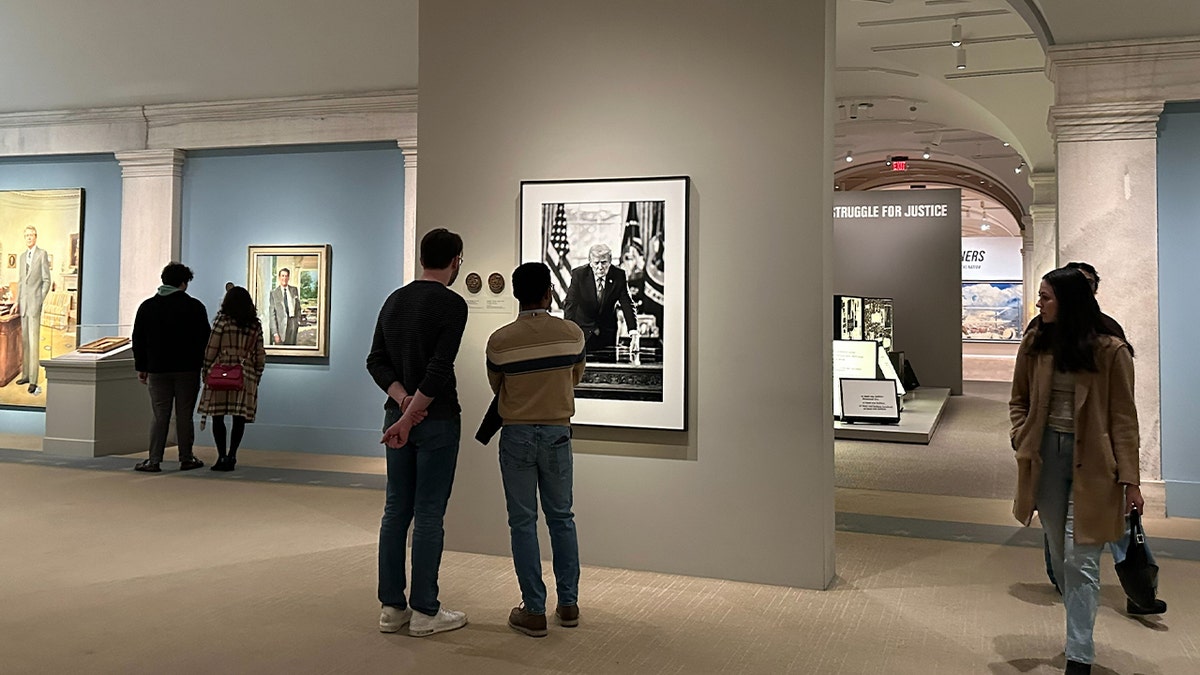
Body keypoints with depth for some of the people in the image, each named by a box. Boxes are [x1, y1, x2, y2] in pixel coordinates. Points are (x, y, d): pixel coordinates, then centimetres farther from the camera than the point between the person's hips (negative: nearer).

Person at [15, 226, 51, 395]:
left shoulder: (42, 254, -4)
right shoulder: (21, 256, 16)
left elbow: (46, 280, -5)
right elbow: (20, 282, 21)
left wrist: (40, 301, -9)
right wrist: (17, 302, 14)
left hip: (34, 302, -7)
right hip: (23, 303, 7)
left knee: (34, 341, -9)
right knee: (24, 340, 9)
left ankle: (33, 381, -10)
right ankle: (25, 374, 16)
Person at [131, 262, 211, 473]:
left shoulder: (147, 306, 6)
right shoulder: (195, 307, -3)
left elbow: (138, 340, 8)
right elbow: (204, 339, -2)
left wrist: (141, 368, 13)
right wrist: (202, 365, 8)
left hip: (157, 370, 2)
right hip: (187, 370, -2)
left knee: (160, 416, 6)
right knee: (184, 415, 4)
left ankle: (154, 460, 4)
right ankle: (186, 459, 9)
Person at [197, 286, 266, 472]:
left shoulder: (222, 320, -3)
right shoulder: (255, 325, 7)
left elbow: (211, 349, -2)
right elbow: (260, 355, 9)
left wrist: (206, 371, 8)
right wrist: (256, 377, 17)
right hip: (245, 376, 3)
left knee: (218, 416, 2)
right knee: (239, 418, 6)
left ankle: (222, 457, -2)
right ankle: (231, 456, 5)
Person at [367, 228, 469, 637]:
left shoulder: (394, 301, 10)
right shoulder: (452, 304, -14)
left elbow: (376, 361, 7)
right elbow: (440, 368, -22)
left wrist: (402, 398, -5)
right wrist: (410, 415, -18)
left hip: (397, 415, 8)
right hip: (436, 420, -7)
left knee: (396, 510, 11)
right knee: (429, 514, -2)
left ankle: (392, 607, 16)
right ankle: (424, 612, 6)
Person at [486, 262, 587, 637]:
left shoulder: (500, 340, -9)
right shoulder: (572, 334, -5)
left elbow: (495, 387, 7)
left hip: (517, 434, -2)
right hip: (557, 433, 2)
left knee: (523, 522, 5)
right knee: (561, 517, 14)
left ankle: (534, 611, 7)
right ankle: (569, 604, 20)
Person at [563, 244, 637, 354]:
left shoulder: (619, 275, -11)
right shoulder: (578, 274, -14)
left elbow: (626, 304, -9)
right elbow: (570, 304, -15)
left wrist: (633, 330, -21)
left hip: (607, 333, 2)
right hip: (583, 329, -2)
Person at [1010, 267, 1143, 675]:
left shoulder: (1110, 352, -9)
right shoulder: (1035, 345, 3)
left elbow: (1124, 419, -8)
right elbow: (1019, 401, 14)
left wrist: (1130, 479, -10)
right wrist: (1022, 442, -1)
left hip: (1091, 462, -5)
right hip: (1047, 456, 5)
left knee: (1080, 561, -6)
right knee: (1060, 557, 15)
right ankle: (1080, 631, 34)